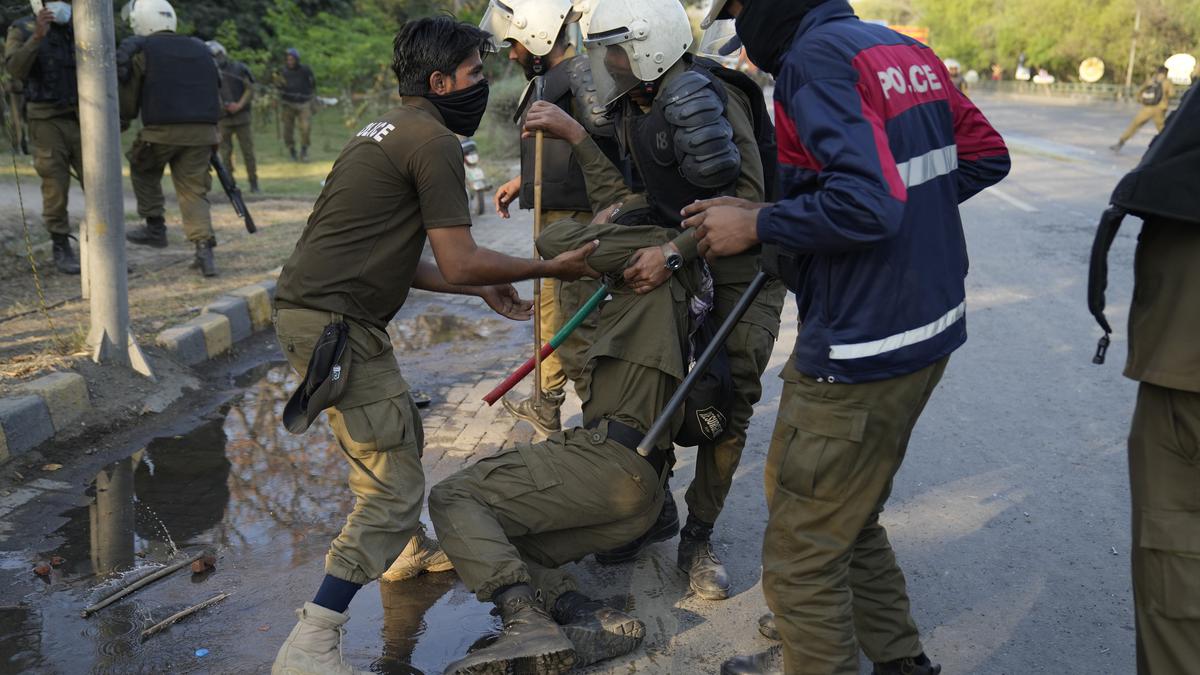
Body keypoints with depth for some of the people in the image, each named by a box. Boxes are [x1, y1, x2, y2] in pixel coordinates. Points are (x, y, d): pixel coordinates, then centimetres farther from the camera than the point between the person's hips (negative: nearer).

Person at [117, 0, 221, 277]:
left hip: (161, 131, -4)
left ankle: (155, 227, 20)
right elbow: (216, 95, 20)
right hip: (202, 132, 4)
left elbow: (128, 101, 7)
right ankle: (204, 251, -6)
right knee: (193, 191, 7)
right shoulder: (200, 49, 18)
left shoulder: (138, 50, 3)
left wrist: (120, 124, 25)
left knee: (144, 171, 24)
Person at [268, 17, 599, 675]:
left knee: (398, 435, 27)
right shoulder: (434, 141, -10)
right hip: (334, 321, -10)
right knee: (394, 484, -8)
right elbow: (460, 262, -13)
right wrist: (552, 267, -1)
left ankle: (407, 549, 49)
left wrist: (484, 288, 22)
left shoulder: (389, 130, 21)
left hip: (303, 307, 10)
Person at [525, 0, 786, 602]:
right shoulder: (632, 111, 3)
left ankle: (698, 538, 12)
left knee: (727, 403, -3)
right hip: (685, 263, 7)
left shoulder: (714, 94, -22)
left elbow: (748, 197, -30)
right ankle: (655, 510, 22)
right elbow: (625, 199, -7)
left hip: (745, 266, -7)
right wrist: (574, 135, -14)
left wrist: (674, 253, -35)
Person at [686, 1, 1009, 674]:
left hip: (860, 355, -9)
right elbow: (986, 156, 12)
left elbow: (865, 205, -26)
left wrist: (756, 225, -14)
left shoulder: (816, 56, -16)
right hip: (931, 330, 9)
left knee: (801, 557, 5)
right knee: (851, 522, 25)